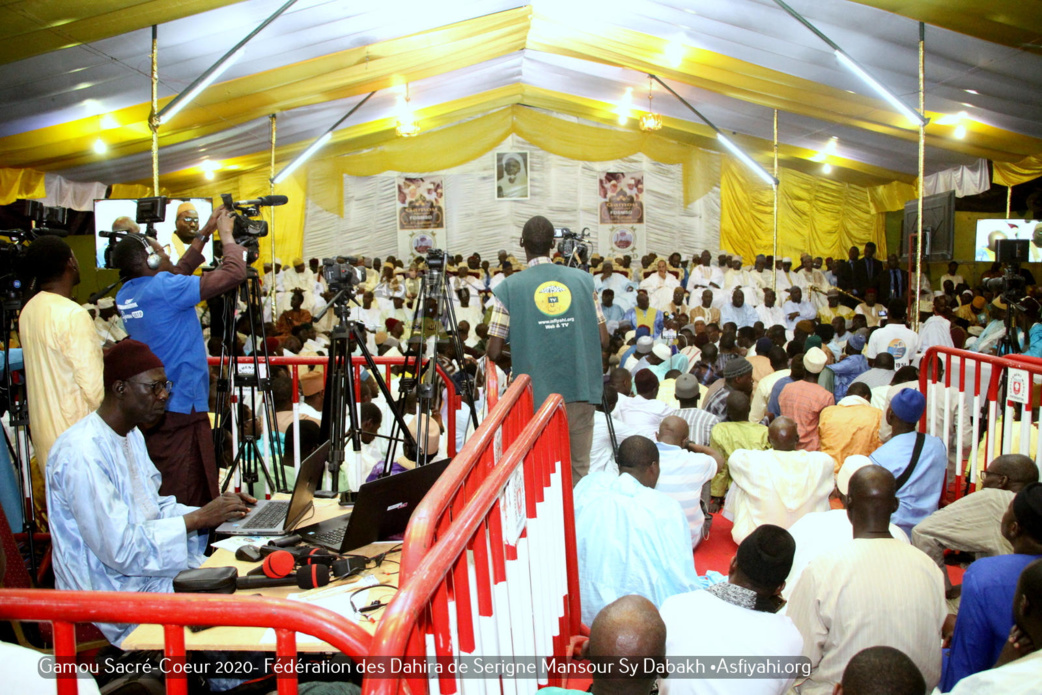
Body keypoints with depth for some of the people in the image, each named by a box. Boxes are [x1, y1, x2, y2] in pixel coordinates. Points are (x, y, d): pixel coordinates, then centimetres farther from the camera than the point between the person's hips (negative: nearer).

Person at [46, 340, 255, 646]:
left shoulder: (132, 435, 11)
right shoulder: (81, 454, -22)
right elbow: (120, 549, -25)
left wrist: (216, 510, -2)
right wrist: (200, 518, -20)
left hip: (149, 569, 9)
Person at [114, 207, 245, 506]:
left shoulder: (126, 294, 9)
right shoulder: (162, 288, -15)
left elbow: (180, 273, 23)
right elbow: (233, 273, -16)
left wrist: (205, 234, 24)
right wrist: (226, 234, 0)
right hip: (180, 413, -9)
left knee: (158, 499, 15)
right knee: (188, 504, -3)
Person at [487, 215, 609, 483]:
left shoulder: (509, 287, -4)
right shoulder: (583, 280, 4)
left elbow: (494, 352, -5)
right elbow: (603, 340, 4)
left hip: (537, 394, -2)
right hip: (581, 390, 2)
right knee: (578, 469, 12)